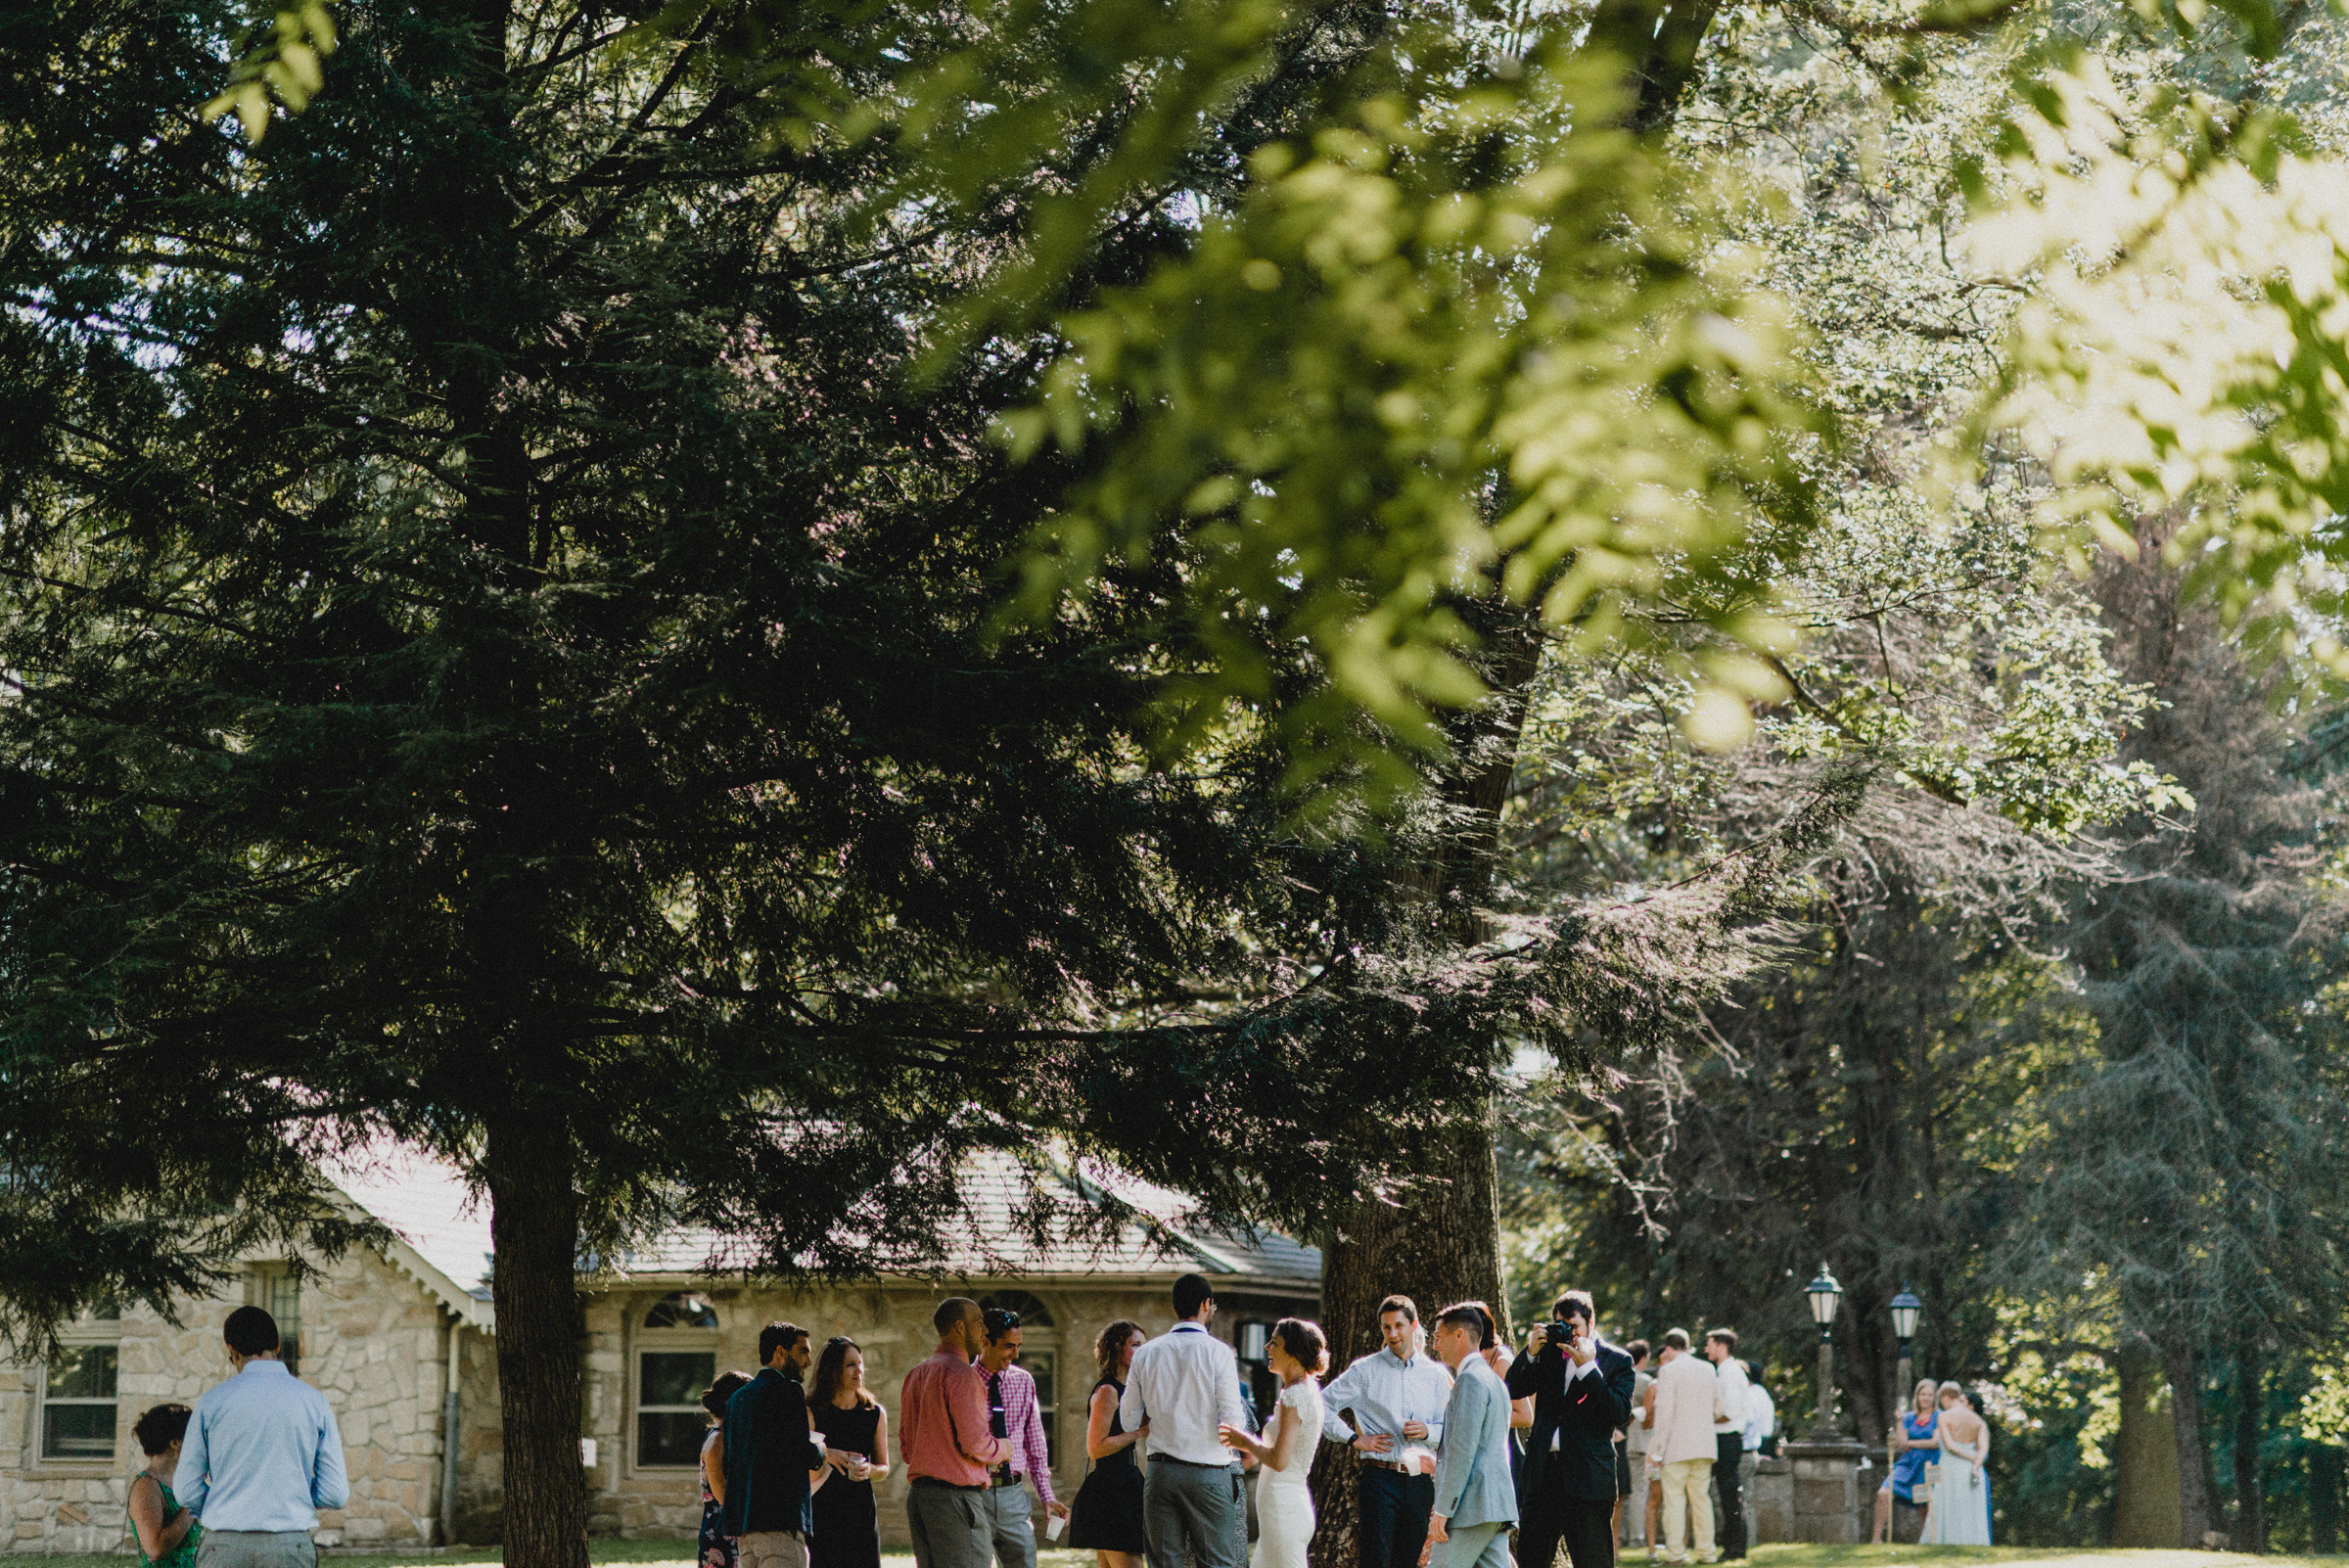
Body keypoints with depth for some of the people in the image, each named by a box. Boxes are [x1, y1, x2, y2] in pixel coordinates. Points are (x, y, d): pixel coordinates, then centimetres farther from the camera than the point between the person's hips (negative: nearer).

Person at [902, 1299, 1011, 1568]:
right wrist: (1001, 1449, 1)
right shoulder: (962, 1374, -11)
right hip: (956, 1494, -9)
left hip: (917, 1492, 9)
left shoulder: (916, 1374, 18)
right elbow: (974, 1441, -17)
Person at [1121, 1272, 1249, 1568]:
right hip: (1209, 1474, -4)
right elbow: (1232, 1422, -10)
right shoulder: (1218, 1352, -6)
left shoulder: (1146, 1353, 6)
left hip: (1160, 1473, 4)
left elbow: (1129, 1418, 10)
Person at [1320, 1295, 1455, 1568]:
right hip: (1379, 1480, -3)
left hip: (1419, 1482, 3)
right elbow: (1322, 1406, 4)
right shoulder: (1365, 1371, 4)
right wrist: (1354, 1439, -4)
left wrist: (1429, 1431, -7)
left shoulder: (1436, 1376, 13)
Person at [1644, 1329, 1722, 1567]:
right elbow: (1718, 1410, 13)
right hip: (1704, 1446, 5)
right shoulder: (1708, 1369, 9)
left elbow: (1665, 1413, -12)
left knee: (1674, 1500, -2)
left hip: (1677, 1447, -5)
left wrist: (1657, 1450, -9)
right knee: (1701, 1499, 10)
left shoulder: (1668, 1371, -8)